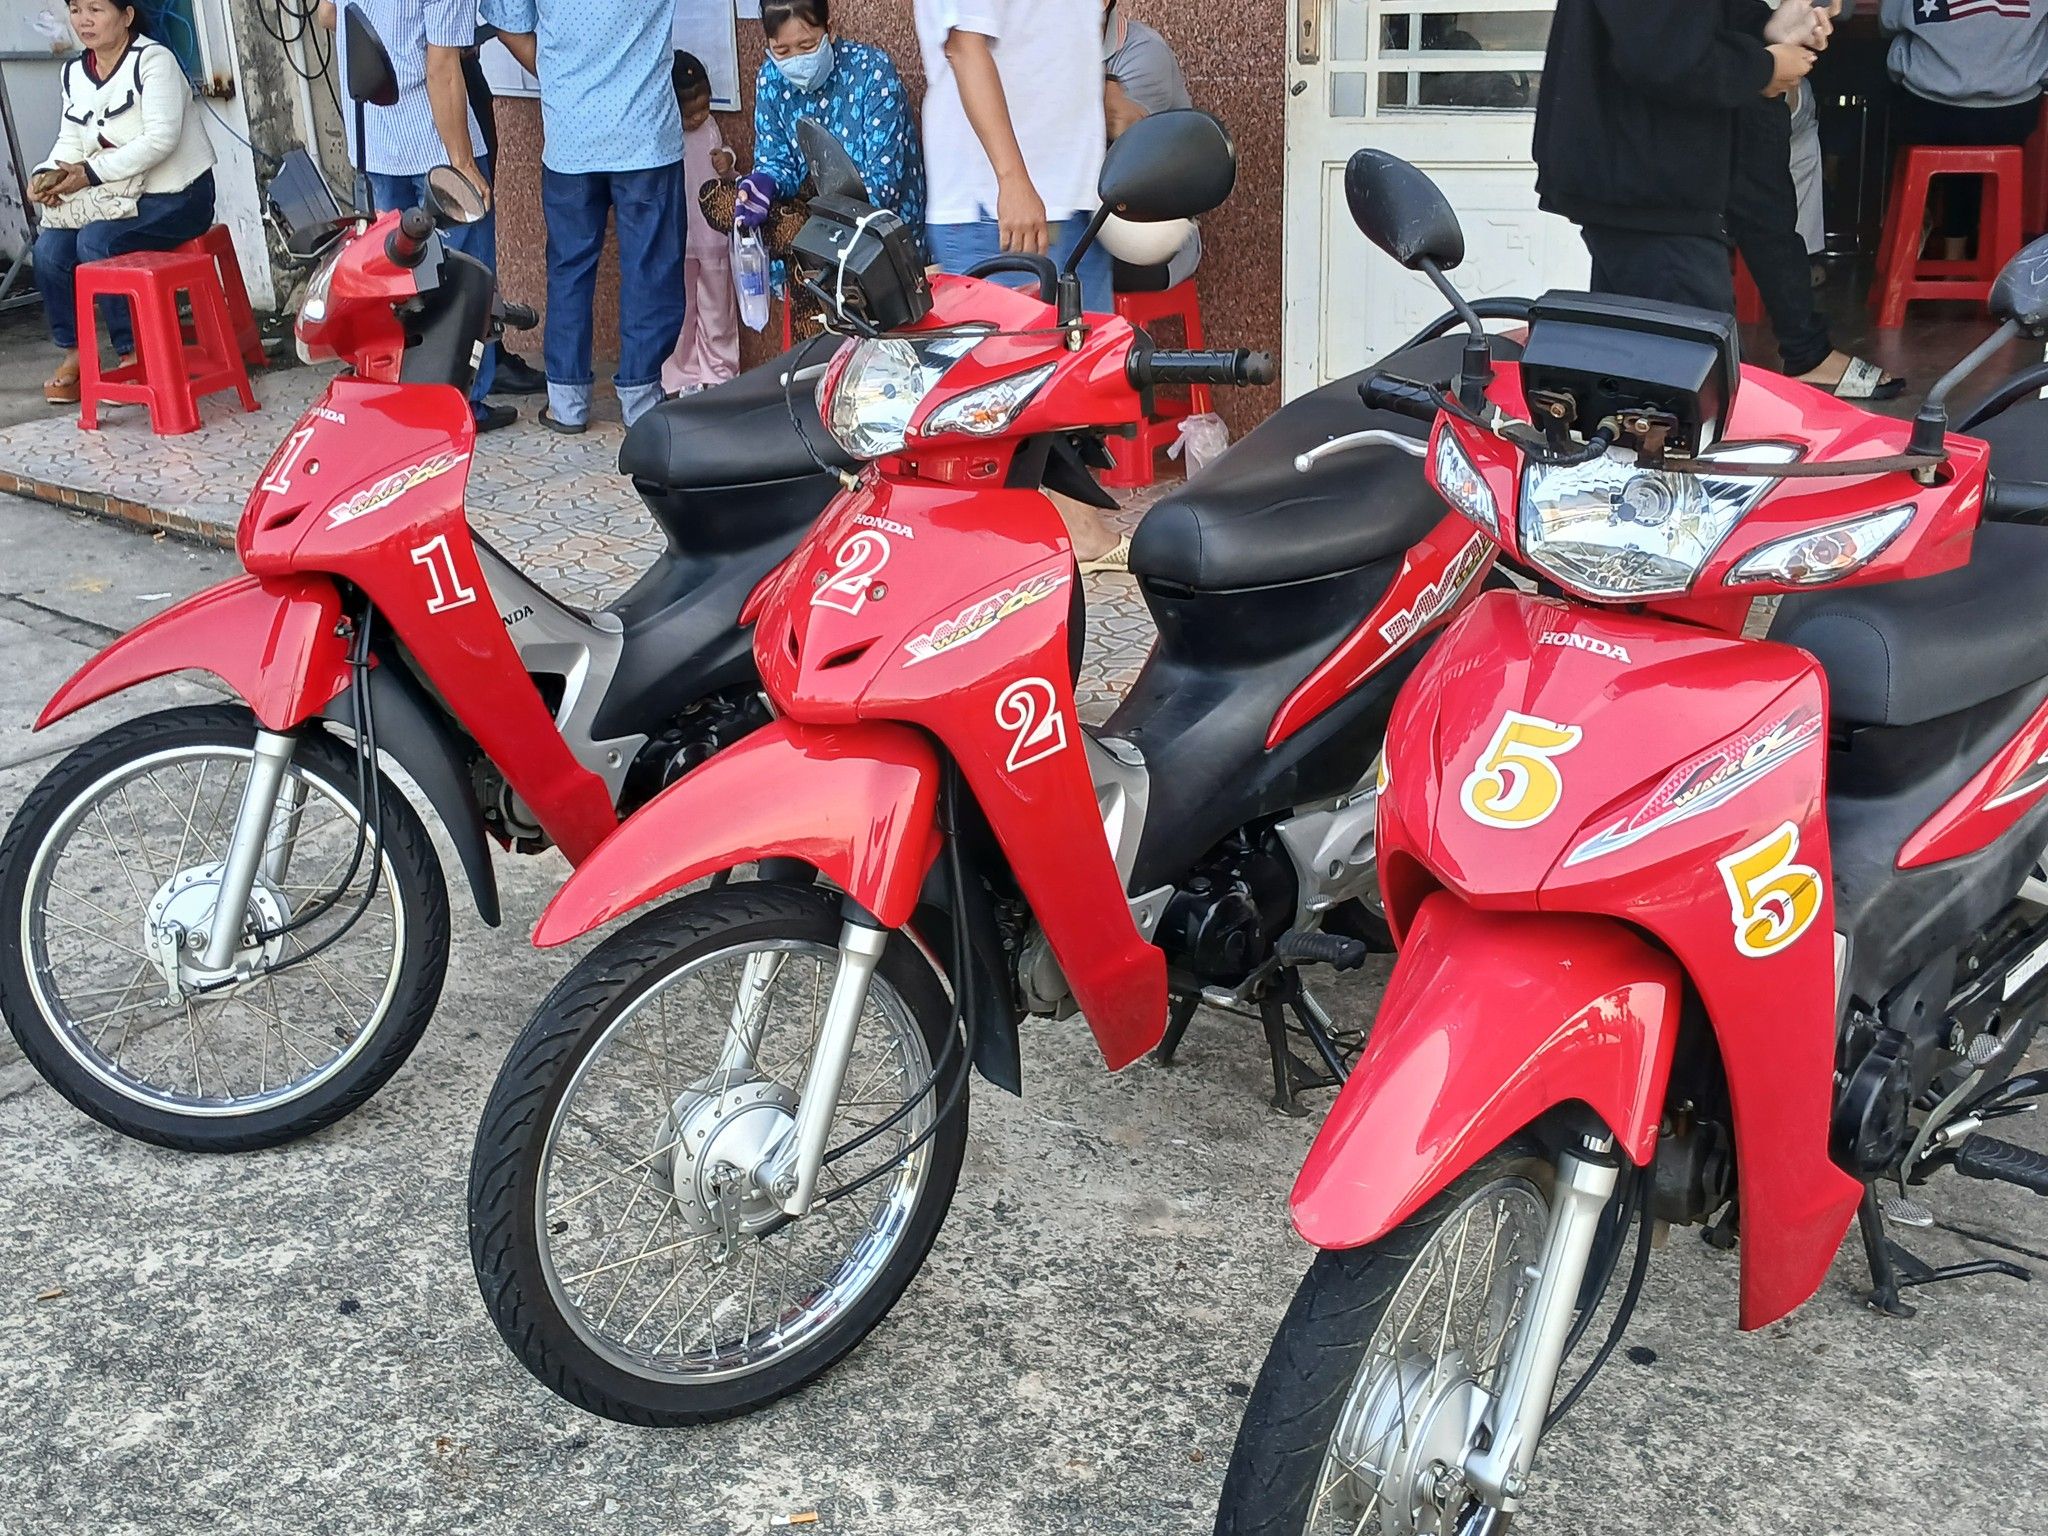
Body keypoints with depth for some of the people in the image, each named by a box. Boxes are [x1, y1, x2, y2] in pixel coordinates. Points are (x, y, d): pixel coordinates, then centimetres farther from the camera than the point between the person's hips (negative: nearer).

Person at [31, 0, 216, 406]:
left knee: (96, 241, -27)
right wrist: (49, 174, -12)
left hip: (176, 196, -7)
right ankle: (72, 353, -1)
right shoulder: (74, 72, 13)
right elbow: (70, 142, 11)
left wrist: (92, 173, -23)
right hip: (117, 198, 7)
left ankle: (133, 354, -15)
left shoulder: (153, 60, -10)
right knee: (49, 247, -14)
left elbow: (161, 139, -21)